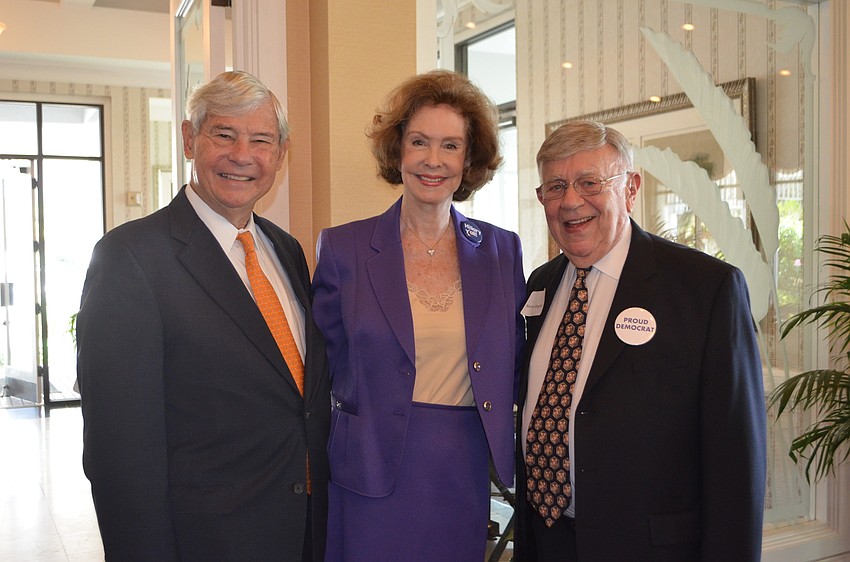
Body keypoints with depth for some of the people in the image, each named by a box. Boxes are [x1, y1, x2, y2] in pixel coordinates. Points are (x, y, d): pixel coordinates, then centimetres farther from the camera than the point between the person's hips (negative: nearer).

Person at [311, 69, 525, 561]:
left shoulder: (502, 251, 2)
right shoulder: (343, 248, -4)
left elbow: (512, 368, 9)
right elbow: (322, 368, 3)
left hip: (466, 479, 2)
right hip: (373, 479, -2)